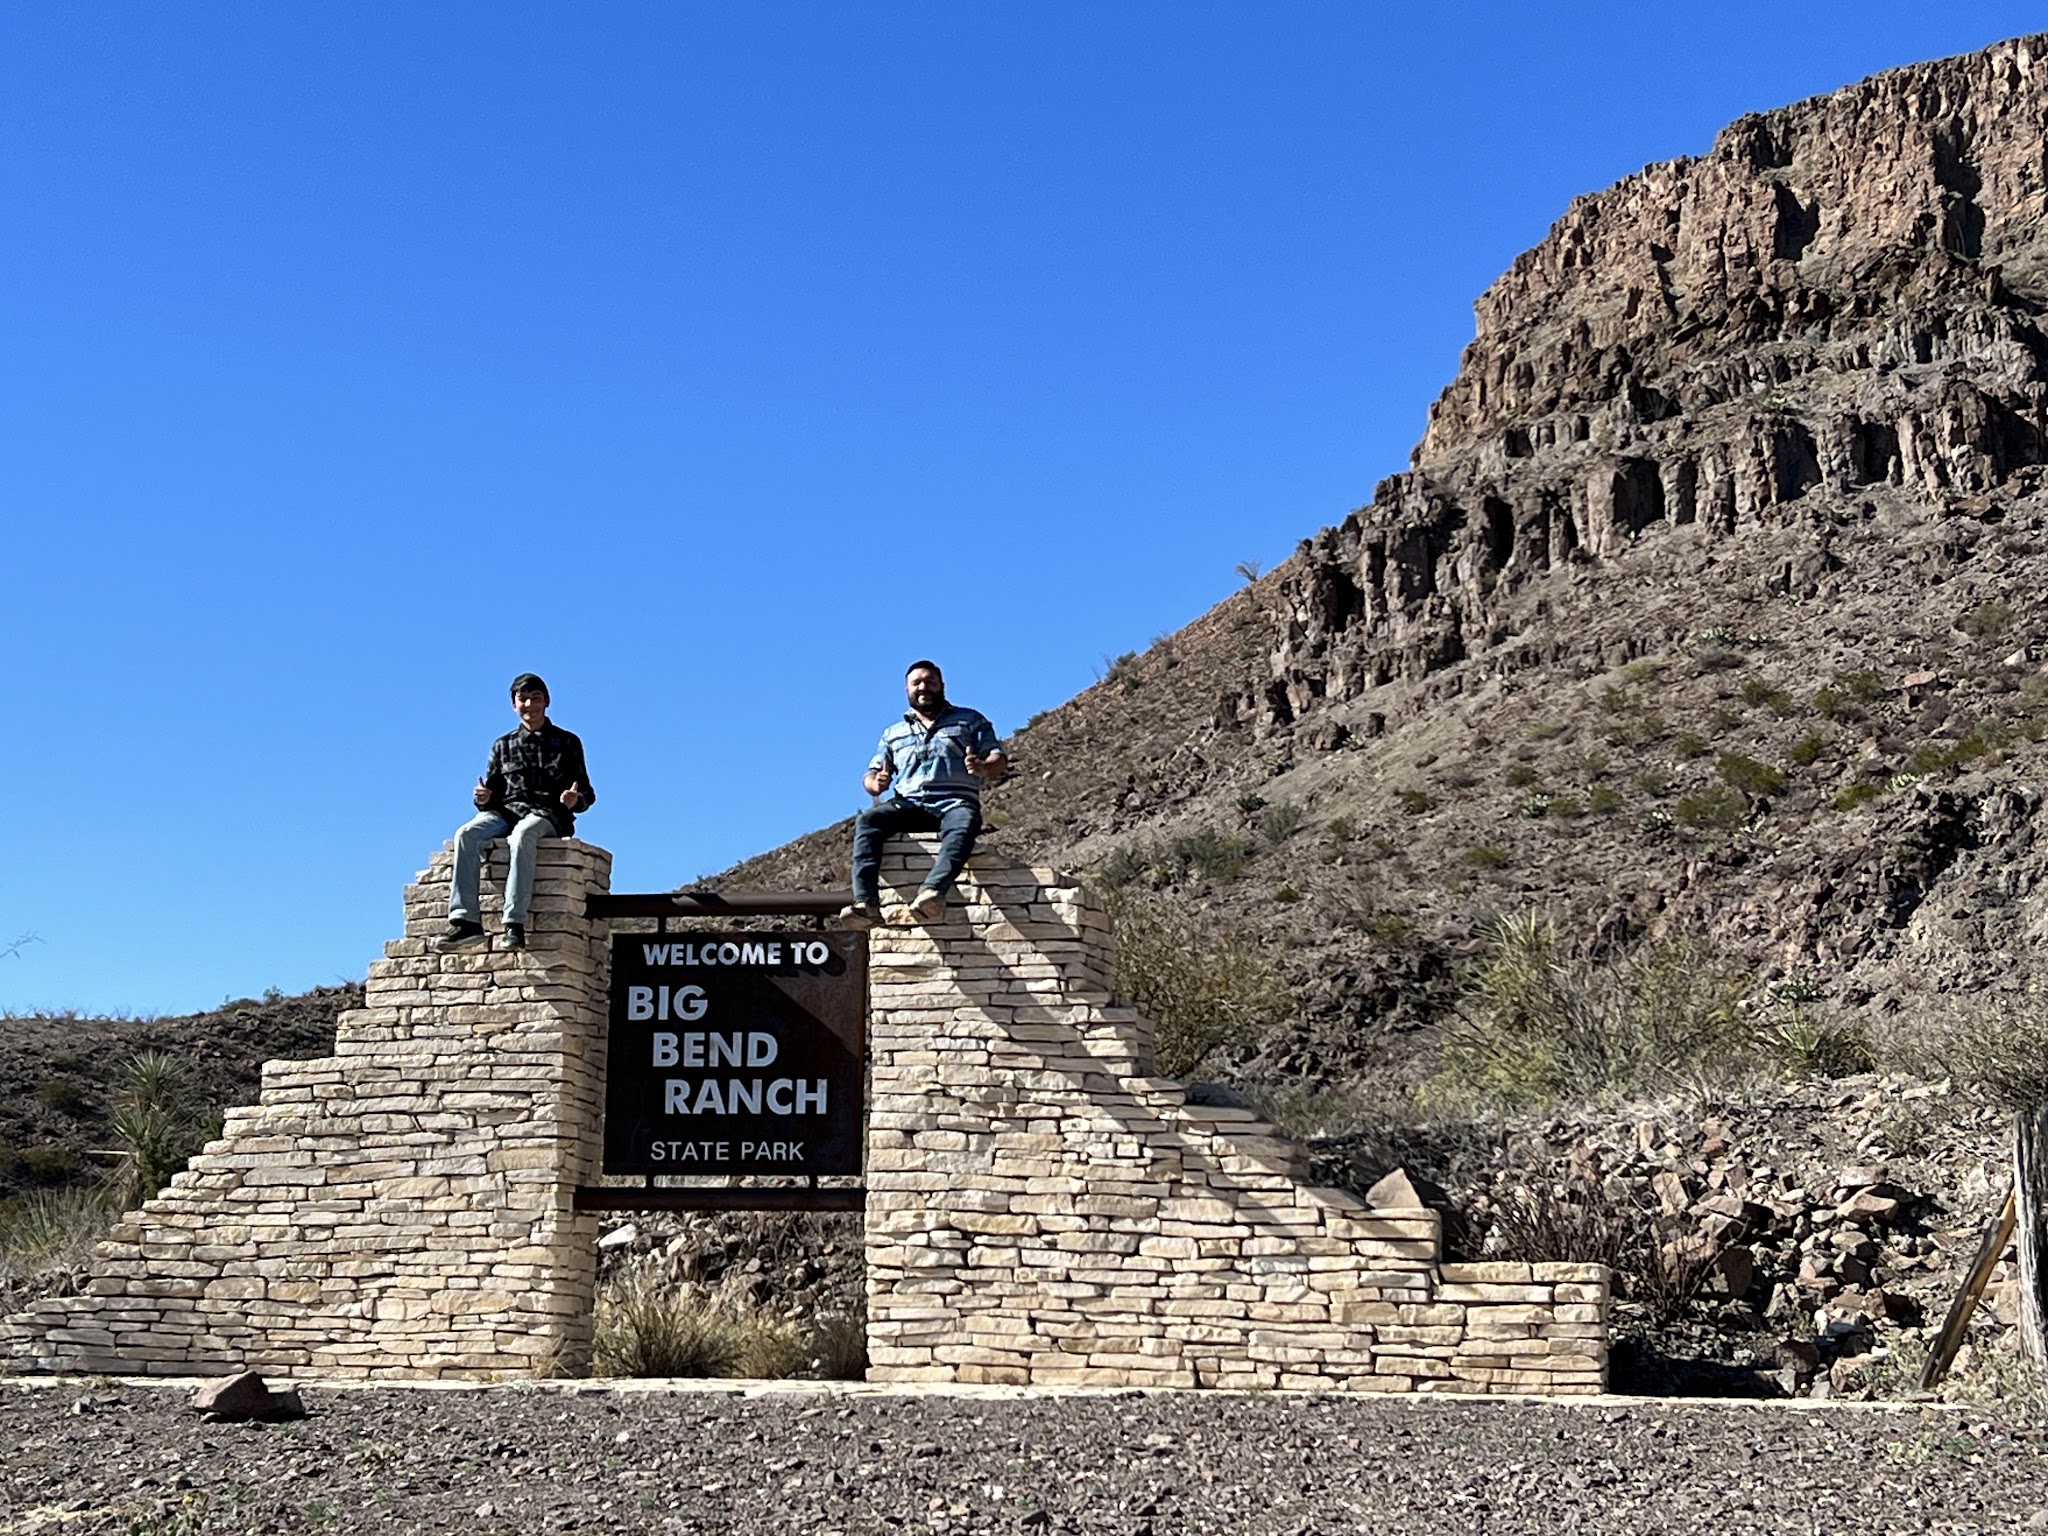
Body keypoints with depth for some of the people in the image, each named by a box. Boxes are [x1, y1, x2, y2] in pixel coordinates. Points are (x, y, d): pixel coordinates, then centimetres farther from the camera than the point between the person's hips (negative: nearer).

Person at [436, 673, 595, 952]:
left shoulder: (567, 742, 14)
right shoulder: (503, 746, 21)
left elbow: (587, 793, 11)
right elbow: (493, 790, 17)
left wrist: (576, 799, -13)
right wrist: (484, 799, -7)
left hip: (547, 815, -3)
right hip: (506, 812, 3)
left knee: (522, 834, -40)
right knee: (467, 834, -30)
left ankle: (515, 924, -47)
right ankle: (465, 920, -39)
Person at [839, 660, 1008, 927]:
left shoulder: (970, 720, 20)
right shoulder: (893, 733, 28)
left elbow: (1000, 762, 10)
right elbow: (872, 775, 20)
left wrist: (983, 767, -15)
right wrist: (876, 783, -6)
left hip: (955, 802, -2)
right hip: (907, 805, 3)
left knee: (963, 826, -39)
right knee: (867, 820, -29)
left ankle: (932, 893, -64)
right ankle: (866, 903, -45)